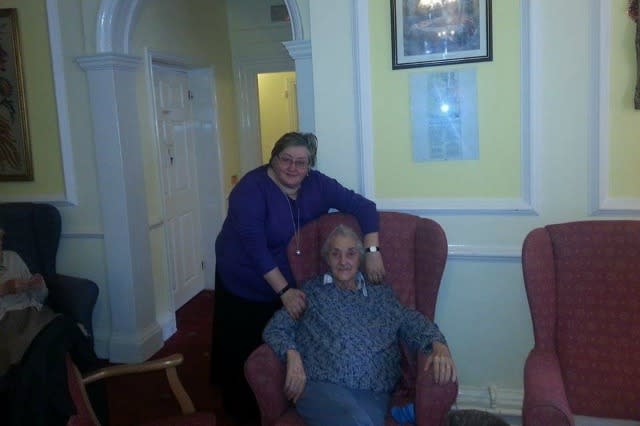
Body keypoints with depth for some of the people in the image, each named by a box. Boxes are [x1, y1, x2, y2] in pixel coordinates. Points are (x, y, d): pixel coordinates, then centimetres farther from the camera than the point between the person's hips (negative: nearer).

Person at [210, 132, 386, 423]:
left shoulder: (317, 185, -10)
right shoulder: (251, 189, -23)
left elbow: (363, 206, -11)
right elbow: (255, 246, -29)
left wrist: (372, 251, -25)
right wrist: (284, 291, -33)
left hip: (292, 282, 4)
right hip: (244, 285, -3)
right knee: (244, 353, 7)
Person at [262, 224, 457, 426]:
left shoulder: (380, 294, 20)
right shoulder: (312, 291, 15)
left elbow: (414, 323, 10)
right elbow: (276, 328, 11)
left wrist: (439, 346, -11)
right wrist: (292, 354, -9)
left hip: (371, 392, 2)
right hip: (321, 384, -2)